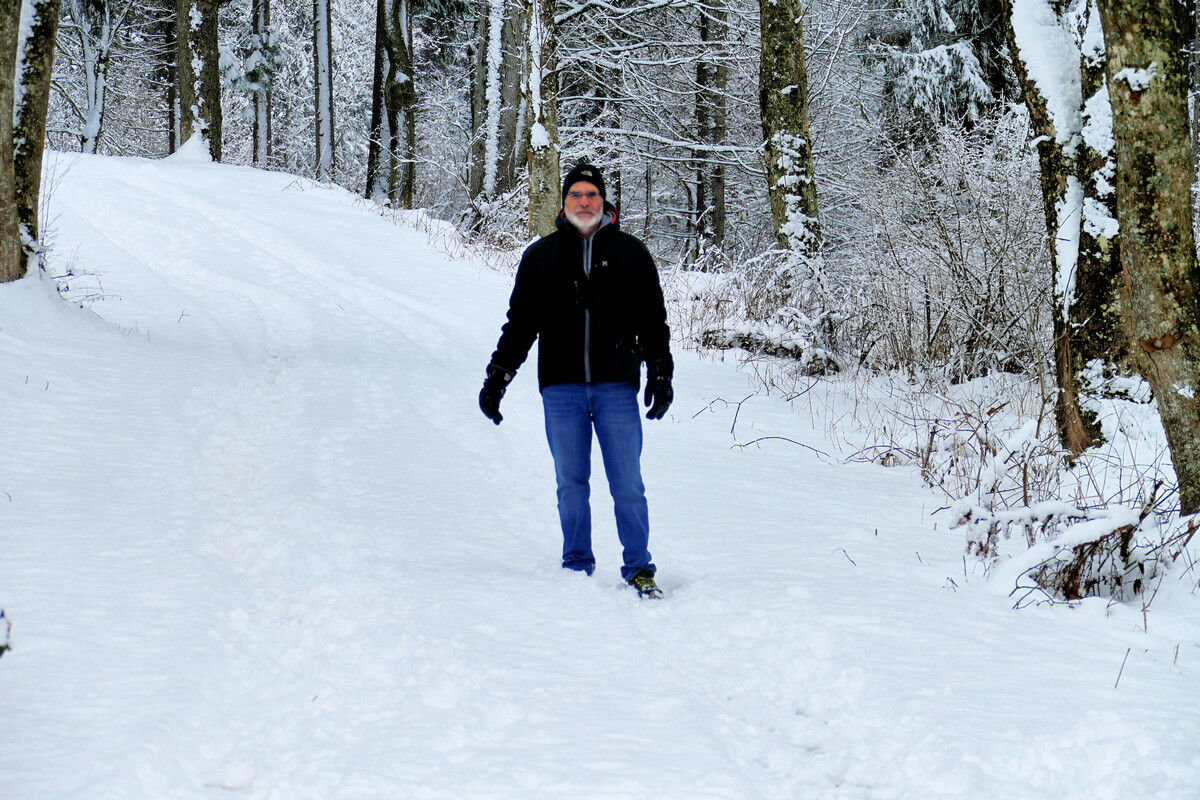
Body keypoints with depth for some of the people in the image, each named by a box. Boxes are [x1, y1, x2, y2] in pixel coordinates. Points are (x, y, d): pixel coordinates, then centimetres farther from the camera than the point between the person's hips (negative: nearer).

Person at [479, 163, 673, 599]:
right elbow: (520, 323, 14)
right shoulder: (541, 256, 10)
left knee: (627, 485, -3)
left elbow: (654, 320, 11)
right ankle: (577, 566, 15)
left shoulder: (630, 252, 9)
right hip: (561, 388, 1)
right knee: (571, 484, 5)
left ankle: (639, 568, 5)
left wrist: (660, 375, 3)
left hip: (617, 385, -1)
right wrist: (497, 377, 9)